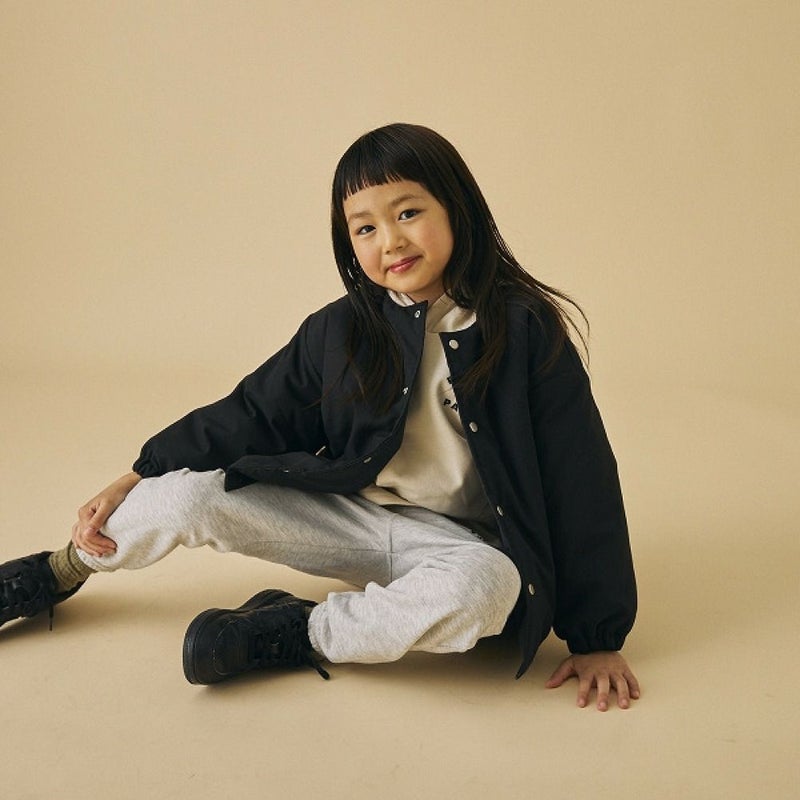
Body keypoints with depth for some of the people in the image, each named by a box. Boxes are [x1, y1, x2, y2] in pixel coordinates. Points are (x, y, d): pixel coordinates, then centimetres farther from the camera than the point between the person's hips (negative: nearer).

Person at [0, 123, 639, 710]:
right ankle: (59, 573, 17)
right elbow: (254, 416, 7)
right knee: (185, 494, -15)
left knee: (484, 588, -39)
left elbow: (580, 482, -12)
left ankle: (294, 632, -17)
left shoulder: (527, 331, -14)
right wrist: (134, 481, -1)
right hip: (350, 517, 3)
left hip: (458, 543, -2)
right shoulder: (340, 331, -2)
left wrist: (598, 637, -12)